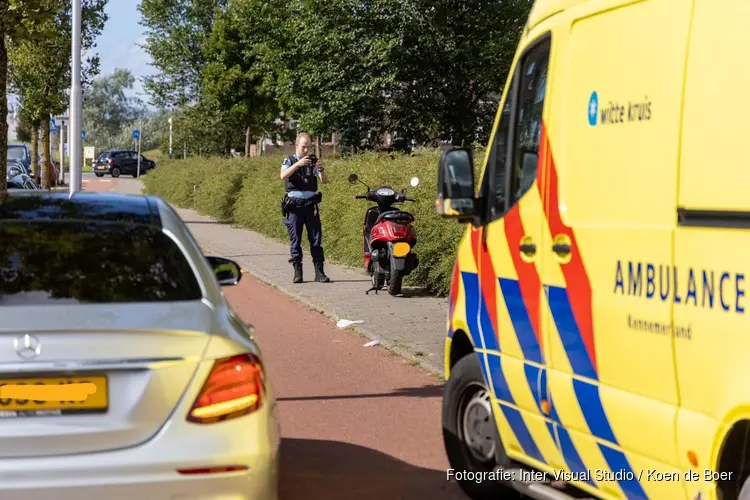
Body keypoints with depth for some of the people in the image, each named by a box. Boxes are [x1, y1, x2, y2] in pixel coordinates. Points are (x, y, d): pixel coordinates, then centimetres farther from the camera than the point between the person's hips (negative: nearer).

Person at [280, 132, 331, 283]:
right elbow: (283, 176, -16)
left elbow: (324, 181, 2)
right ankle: (297, 271, 4)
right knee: (295, 240, -1)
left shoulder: (312, 162, 10)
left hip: (311, 205, 2)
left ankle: (319, 272, -2)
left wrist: (321, 170, -18)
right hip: (294, 206, -2)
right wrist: (298, 164, -27)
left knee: (316, 238, -2)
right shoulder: (289, 161, 4)